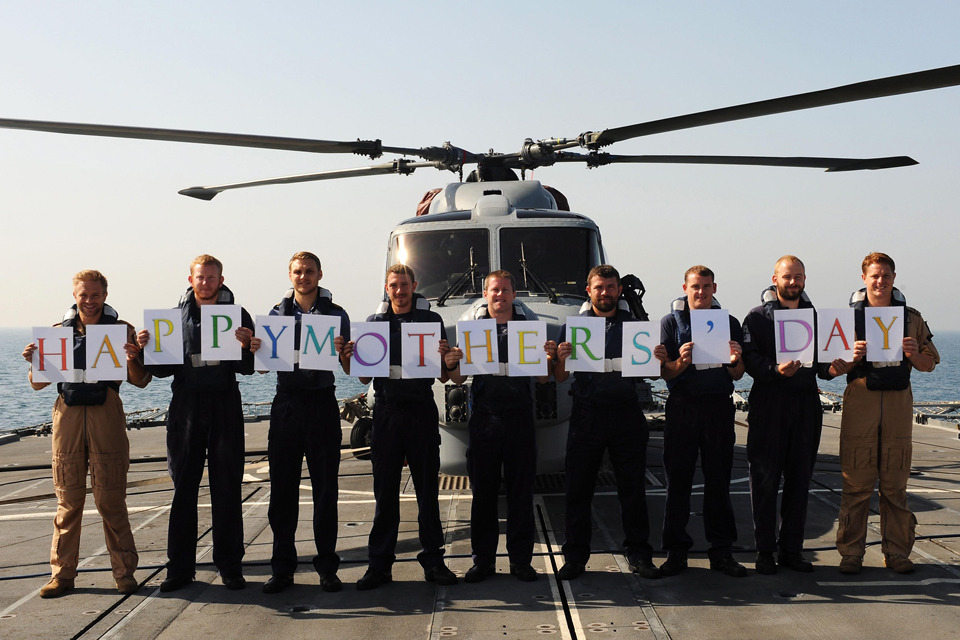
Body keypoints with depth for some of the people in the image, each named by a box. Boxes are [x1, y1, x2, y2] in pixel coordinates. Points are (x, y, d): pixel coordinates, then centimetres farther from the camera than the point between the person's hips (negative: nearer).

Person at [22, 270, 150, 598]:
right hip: (68, 416, 2)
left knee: (110, 499, 0)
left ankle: (124, 570, 10)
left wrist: (133, 359, -16)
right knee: (68, 500, 6)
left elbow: (141, 381, 3)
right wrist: (34, 362, -7)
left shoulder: (121, 330, 7)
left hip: (107, 416, -2)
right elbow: (38, 384, 13)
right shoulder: (59, 332, 12)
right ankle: (63, 572, 16)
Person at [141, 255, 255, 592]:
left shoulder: (237, 315, 4)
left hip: (225, 407, -1)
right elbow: (163, 370, 7)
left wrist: (246, 346, -20)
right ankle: (180, 567, 14)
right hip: (186, 405, 2)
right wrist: (149, 347, -10)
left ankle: (230, 566, 13)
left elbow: (248, 369, -2)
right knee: (183, 489, 6)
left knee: (227, 490, 4)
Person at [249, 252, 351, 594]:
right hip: (286, 402, 2)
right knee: (282, 489, 4)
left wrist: (340, 353, -25)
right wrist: (254, 349, -13)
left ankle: (327, 566, 12)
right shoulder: (278, 313, 10)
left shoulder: (336, 314, 4)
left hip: (322, 402, -2)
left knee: (325, 489, 3)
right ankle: (282, 568, 13)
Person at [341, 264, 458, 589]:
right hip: (386, 409, 1)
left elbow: (444, 377, 4)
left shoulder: (432, 320, 6)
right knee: (385, 490, 5)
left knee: (428, 488, 4)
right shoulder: (374, 321, 10)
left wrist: (443, 357, -16)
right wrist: (352, 358, -9)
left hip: (421, 409, -1)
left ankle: (433, 560, 14)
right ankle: (379, 563, 12)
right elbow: (364, 378, 10)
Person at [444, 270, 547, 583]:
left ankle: (521, 559, 14)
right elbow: (459, 379, 7)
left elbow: (542, 378, 7)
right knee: (482, 490, 5)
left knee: (521, 490, 4)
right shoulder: (471, 325, 8)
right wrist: (451, 365, -14)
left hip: (520, 415, 0)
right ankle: (483, 559, 15)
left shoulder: (529, 324, 8)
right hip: (484, 414, 0)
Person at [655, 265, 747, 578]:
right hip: (682, 408, -1)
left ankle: (721, 551, 14)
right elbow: (666, 373, -1)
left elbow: (737, 376, 8)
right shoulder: (671, 322, 4)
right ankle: (676, 551, 10)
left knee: (719, 481, 5)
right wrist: (682, 361, -21)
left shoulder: (729, 323, 9)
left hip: (719, 407, 1)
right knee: (678, 480, 2)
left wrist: (735, 361, -14)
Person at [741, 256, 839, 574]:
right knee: (765, 479, -1)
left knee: (799, 479, 8)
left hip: (806, 405, 4)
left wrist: (831, 368, -10)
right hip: (769, 405, -4)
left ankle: (791, 549, 18)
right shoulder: (758, 317, 1)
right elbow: (750, 360, -10)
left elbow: (822, 360, 11)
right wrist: (776, 370, -26)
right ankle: (764, 551, 8)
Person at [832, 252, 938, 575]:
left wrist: (914, 354, -8)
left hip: (898, 402, 2)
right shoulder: (849, 316, 5)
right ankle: (851, 552, 6)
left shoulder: (911, 317, 10)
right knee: (856, 481, -1)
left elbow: (929, 365, 12)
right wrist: (852, 357, -15)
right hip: (860, 401, -1)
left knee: (895, 482, 6)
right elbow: (835, 368, 5)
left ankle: (897, 551, 16)